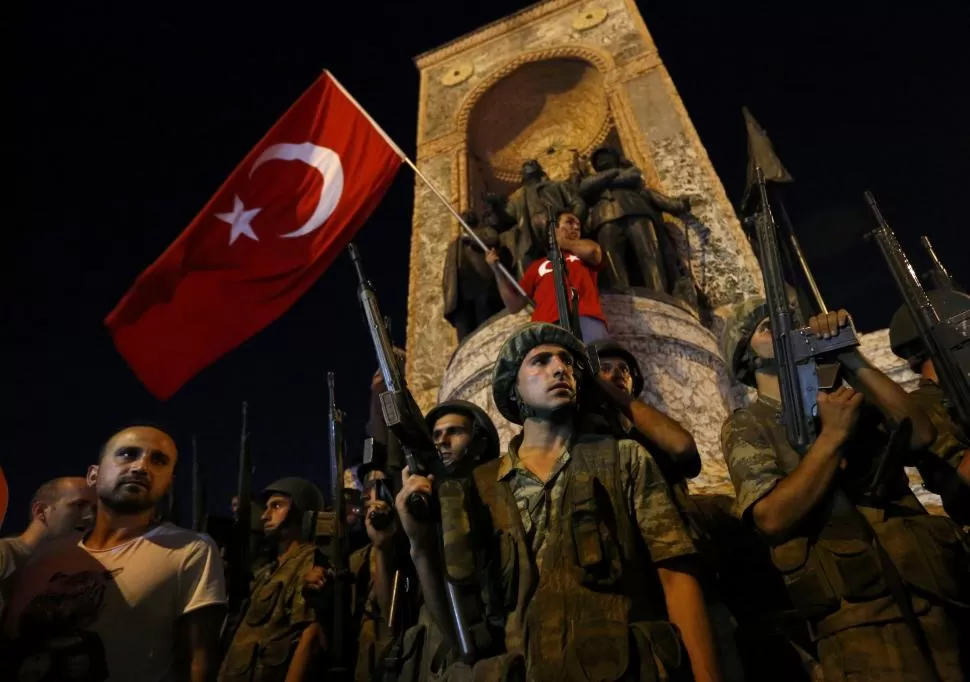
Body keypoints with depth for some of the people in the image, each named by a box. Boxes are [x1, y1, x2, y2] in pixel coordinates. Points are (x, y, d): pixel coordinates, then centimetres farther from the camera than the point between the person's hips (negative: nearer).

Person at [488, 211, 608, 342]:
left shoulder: (586, 256, 30)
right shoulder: (538, 265, 29)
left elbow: (593, 250, 3)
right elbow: (514, 305, 22)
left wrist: (563, 241, 23)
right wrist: (497, 270, 13)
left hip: (586, 318, 0)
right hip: (546, 325, 1)